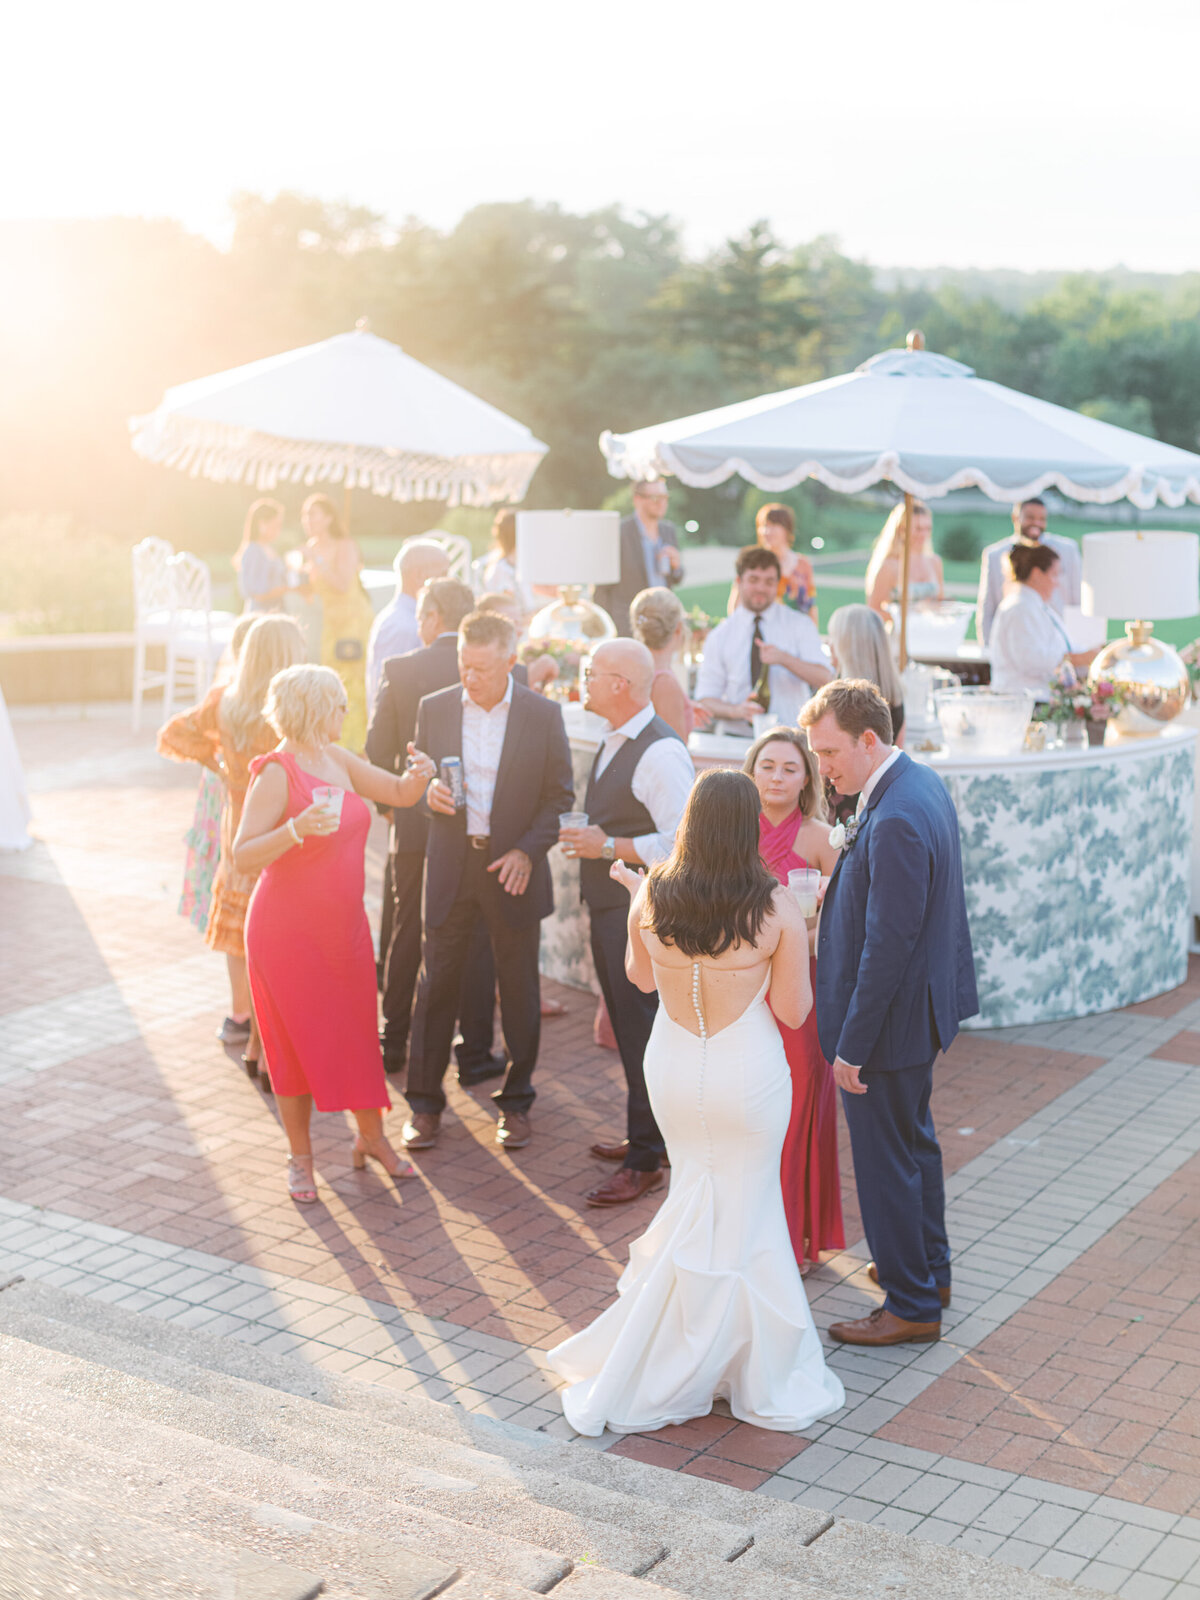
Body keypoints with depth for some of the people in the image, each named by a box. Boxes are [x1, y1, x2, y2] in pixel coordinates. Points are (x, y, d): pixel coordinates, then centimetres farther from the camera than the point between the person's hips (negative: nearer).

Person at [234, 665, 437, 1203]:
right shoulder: (277, 774, -17)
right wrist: (297, 829, -36)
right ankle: (300, 1156, 19)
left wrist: (419, 776, -11)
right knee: (297, 1040, 5)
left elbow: (399, 794, 11)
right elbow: (243, 858, -21)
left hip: (344, 925, 6)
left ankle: (371, 1138, 28)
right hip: (288, 930, -6)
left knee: (358, 1031, 11)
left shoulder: (338, 761, 4)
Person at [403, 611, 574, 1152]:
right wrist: (429, 792, -12)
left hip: (513, 868, -1)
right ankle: (424, 1102, 17)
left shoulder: (543, 715, -4)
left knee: (519, 989, 8)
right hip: (450, 866, 1)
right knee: (437, 982, 4)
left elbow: (560, 794, 1)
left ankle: (515, 1102, 23)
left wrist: (527, 850, -11)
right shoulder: (435, 708, 2)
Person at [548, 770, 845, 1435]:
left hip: (672, 1071, 3)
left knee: (698, 1200, 23)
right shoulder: (775, 907, -18)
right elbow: (793, 1011, -11)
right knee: (743, 1212, 15)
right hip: (749, 1076, -3)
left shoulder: (652, 897, -10)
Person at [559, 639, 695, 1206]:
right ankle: (645, 1133, 33)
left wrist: (609, 847, -21)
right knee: (626, 1026, 19)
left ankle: (645, 1161, 7)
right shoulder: (614, 742, 11)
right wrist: (589, 841, 13)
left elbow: (681, 841, -26)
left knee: (641, 1032, -3)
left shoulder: (661, 751, -20)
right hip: (608, 908, 10)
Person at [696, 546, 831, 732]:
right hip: (737, 737, 1)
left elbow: (824, 679, -3)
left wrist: (784, 659, -19)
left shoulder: (800, 625, 9)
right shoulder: (720, 636, 9)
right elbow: (705, 699, 6)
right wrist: (736, 710, -15)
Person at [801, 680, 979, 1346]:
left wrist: (852, 1046, -22)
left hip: (890, 1017, -10)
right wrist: (837, 891, 6)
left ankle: (911, 1305, 20)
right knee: (914, 1140, 25)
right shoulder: (919, 782, 2)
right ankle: (930, 1270, 42)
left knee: (885, 1160, 5)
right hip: (921, 1005, 10)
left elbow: (889, 943, -27)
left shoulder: (895, 821, -29)